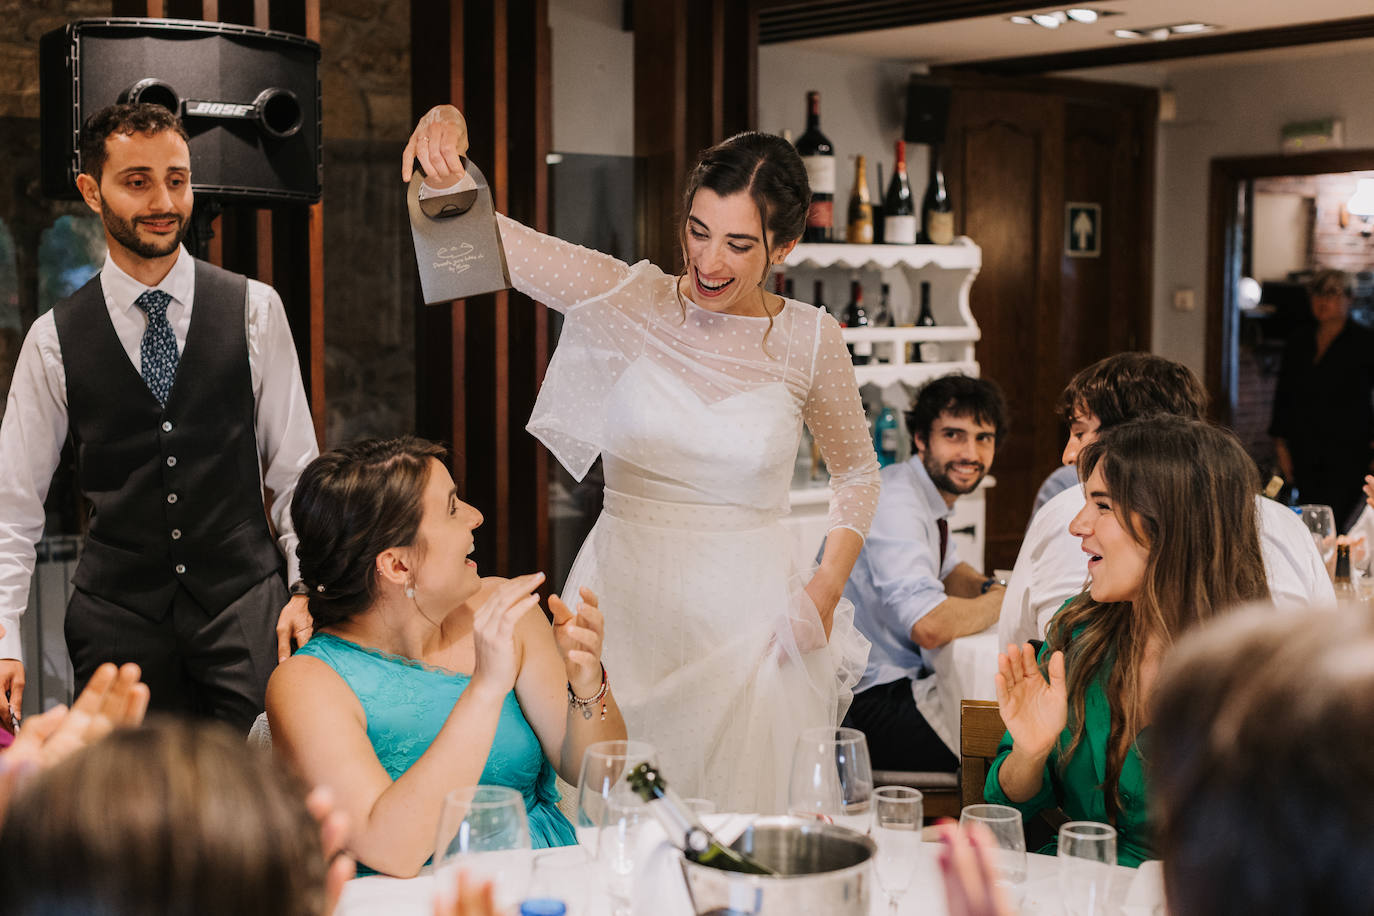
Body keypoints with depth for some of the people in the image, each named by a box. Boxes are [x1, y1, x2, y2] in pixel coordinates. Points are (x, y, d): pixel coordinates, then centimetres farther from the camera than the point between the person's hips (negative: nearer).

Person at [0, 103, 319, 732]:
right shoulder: (54, 339, 3)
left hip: (244, 608, 0)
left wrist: (310, 590, -4)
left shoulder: (254, 310, 3)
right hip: (115, 618, 1)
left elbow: (294, 466, 6)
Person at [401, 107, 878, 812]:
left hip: (747, 616, 0)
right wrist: (445, 129, -29)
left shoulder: (809, 341, -2)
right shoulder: (631, 301, -3)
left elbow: (857, 471, 13)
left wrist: (827, 587, -1)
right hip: (623, 599, 0)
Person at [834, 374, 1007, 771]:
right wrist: (1003, 599, -14)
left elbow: (951, 571, 26)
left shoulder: (932, 494, 8)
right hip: (867, 705, -10)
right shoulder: (893, 506, -21)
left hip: (902, 681, 10)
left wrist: (987, 588, 3)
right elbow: (930, 626, -31)